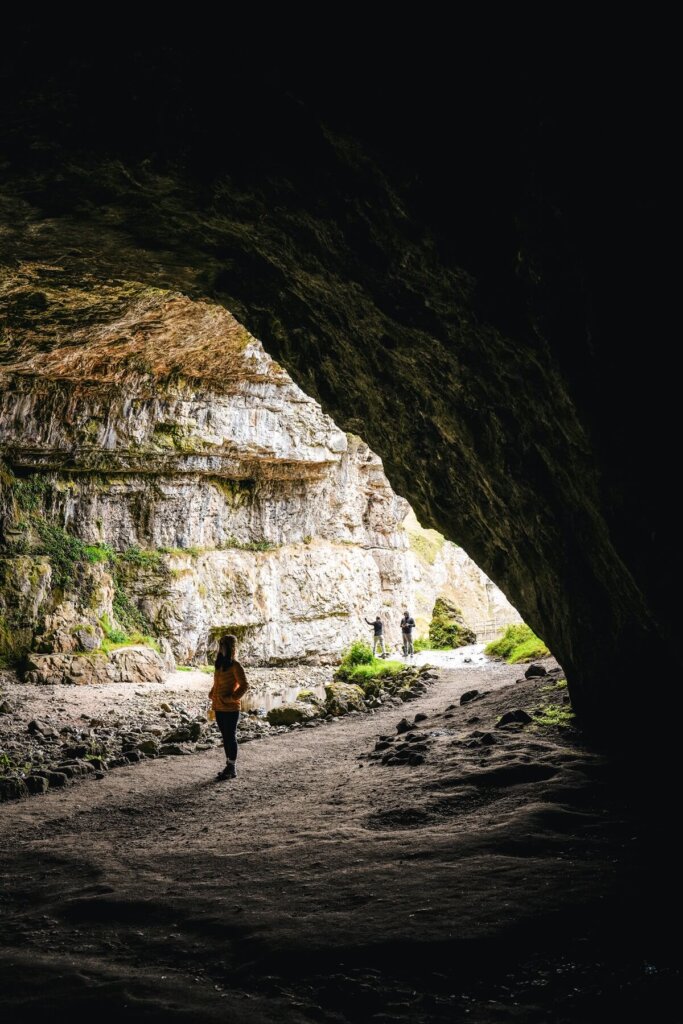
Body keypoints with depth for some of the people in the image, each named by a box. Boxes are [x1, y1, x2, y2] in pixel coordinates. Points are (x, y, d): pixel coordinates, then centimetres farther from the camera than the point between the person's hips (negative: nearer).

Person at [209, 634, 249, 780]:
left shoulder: (235, 666, -13)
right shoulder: (219, 664, 10)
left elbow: (244, 685, -15)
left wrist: (231, 698, -18)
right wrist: (212, 695, 7)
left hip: (231, 709, -7)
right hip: (219, 708, 7)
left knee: (231, 737, 0)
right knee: (225, 737, 14)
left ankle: (232, 769, 7)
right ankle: (230, 766, 23)